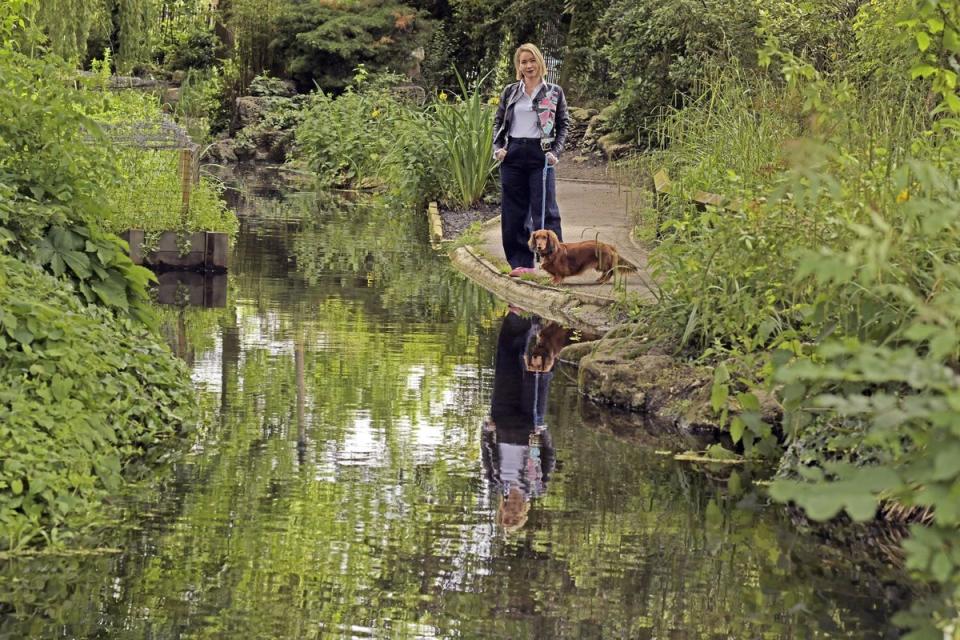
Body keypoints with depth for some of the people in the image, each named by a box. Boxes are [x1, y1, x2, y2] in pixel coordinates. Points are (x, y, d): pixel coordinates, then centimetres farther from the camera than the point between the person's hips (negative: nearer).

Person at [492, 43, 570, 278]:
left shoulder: (554, 92, 5)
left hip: (540, 154, -3)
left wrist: (555, 152, -5)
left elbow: (564, 124, 6)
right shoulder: (510, 92, 11)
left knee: (545, 209, -7)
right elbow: (498, 122, 15)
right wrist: (497, 148, 0)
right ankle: (521, 263, 7)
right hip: (512, 154, 3)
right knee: (514, 212, 3)